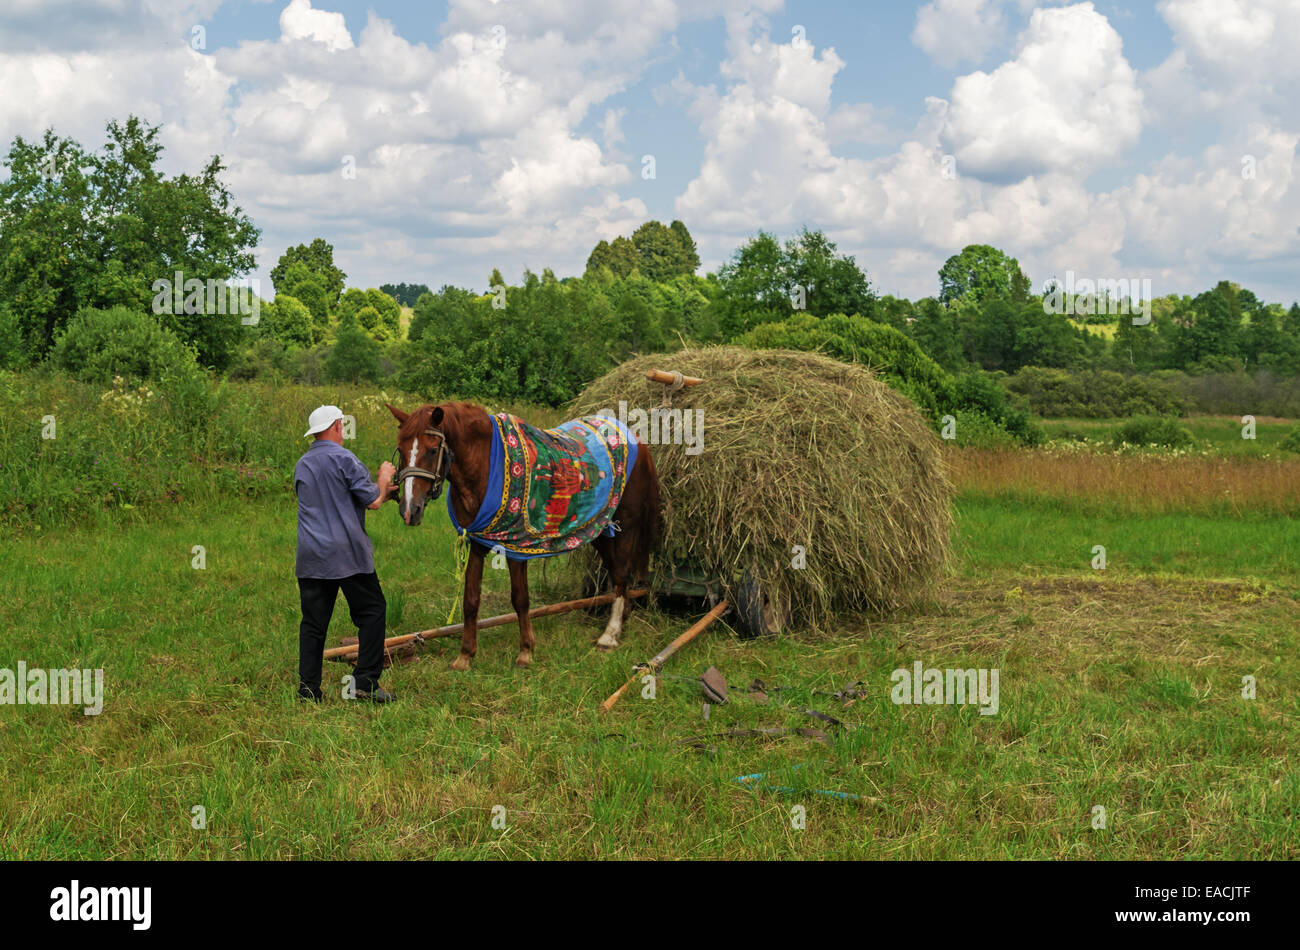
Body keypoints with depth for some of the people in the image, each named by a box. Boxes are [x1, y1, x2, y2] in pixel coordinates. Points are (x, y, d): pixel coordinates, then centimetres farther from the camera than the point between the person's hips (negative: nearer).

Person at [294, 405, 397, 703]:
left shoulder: (302, 465, 14)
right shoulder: (344, 458, -8)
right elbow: (373, 501, -10)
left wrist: (383, 492, 25)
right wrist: (383, 481, 12)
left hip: (310, 557, 6)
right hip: (348, 554, -6)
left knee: (313, 622, 8)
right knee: (372, 612, 5)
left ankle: (308, 688, 8)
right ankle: (365, 682, -1)